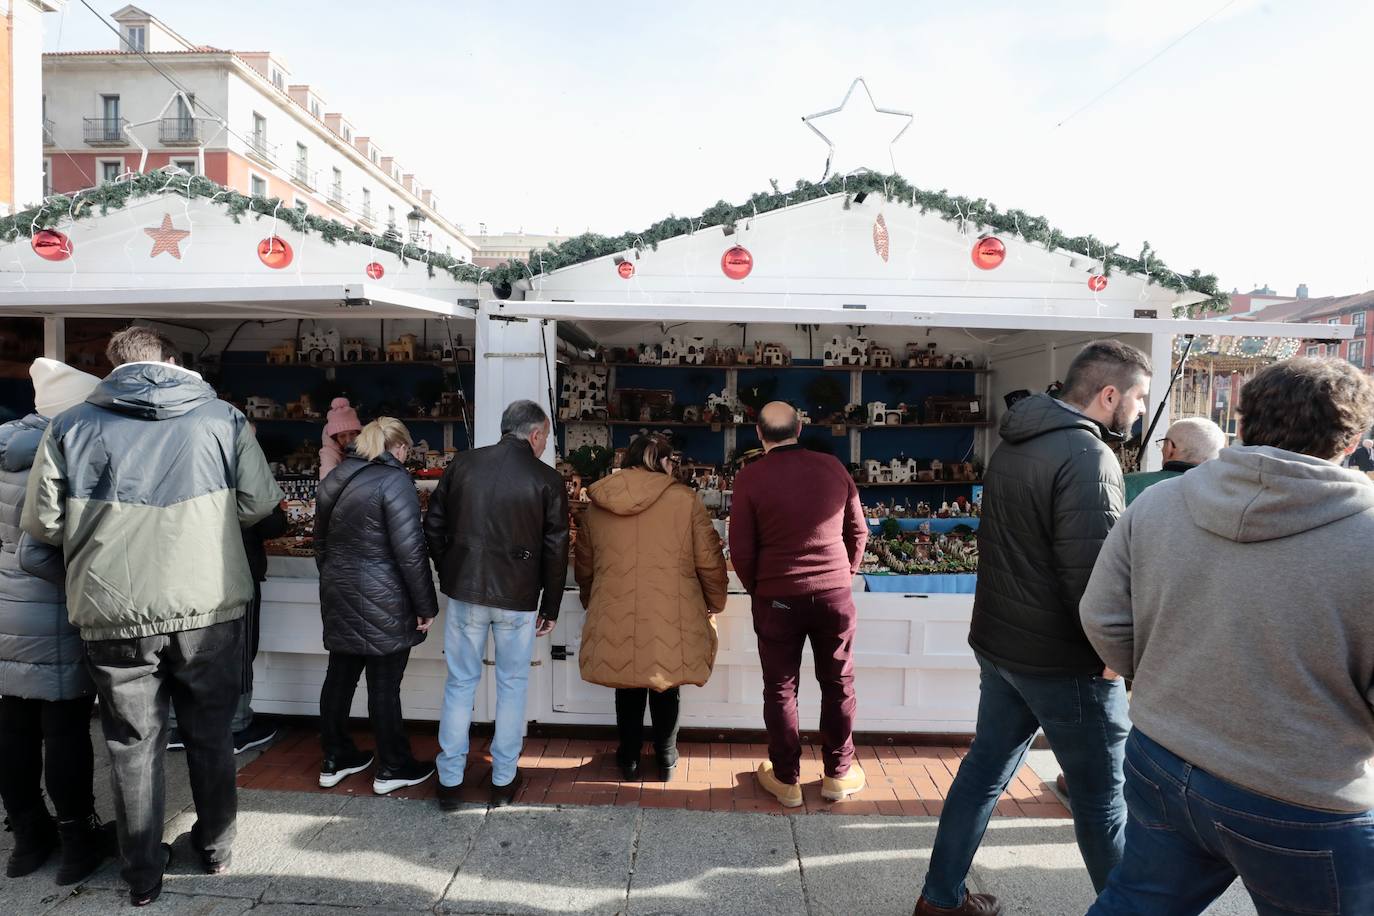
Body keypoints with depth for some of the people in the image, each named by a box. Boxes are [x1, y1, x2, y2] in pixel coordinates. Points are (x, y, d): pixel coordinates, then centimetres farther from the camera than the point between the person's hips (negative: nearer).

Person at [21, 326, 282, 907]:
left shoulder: (70, 426, -1)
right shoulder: (221, 418, -2)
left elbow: (41, 523, 1)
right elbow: (258, 503, 0)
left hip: (115, 615, 0)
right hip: (208, 608, 0)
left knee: (133, 743, 15)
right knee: (210, 733, 17)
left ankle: (143, 876, 27)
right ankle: (215, 849, 33)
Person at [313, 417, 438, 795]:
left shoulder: (334, 479, 10)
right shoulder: (394, 480, -15)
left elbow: (321, 543, 18)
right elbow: (410, 551, -18)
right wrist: (427, 606, -12)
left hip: (339, 597, 8)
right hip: (381, 602, -7)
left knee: (339, 676, 16)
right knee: (384, 685, 3)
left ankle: (335, 760, 29)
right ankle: (392, 768, 15)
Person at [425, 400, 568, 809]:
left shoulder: (462, 463, -1)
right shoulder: (547, 480, -8)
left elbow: (433, 525, 5)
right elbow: (556, 551, -5)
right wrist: (550, 609, 5)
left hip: (465, 592, 2)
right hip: (518, 599, -2)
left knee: (460, 683, 14)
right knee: (512, 685, 13)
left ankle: (449, 780, 22)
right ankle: (503, 779, 23)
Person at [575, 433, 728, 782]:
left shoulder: (597, 504, 3)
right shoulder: (685, 499, -7)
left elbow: (584, 567, 13)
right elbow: (709, 561, -5)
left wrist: (593, 604, 29)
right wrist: (715, 604, 11)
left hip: (616, 617, 2)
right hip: (670, 617, -2)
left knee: (628, 687, 21)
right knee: (666, 688, 19)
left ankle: (629, 759, 32)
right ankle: (666, 760, 29)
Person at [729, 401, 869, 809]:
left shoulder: (750, 477, -10)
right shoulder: (832, 467, -2)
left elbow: (741, 548, -8)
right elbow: (858, 531, 5)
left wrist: (756, 589, 9)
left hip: (777, 597, -2)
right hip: (835, 593, 2)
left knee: (780, 689, 13)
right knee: (838, 684, 17)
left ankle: (786, 779, 24)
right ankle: (839, 774, 29)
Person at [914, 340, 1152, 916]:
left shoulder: (1013, 446, 9)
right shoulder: (1087, 457, -20)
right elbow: (1092, 572, -25)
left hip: (999, 642, 9)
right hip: (1064, 659, -8)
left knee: (985, 767, 18)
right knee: (1101, 794, 11)